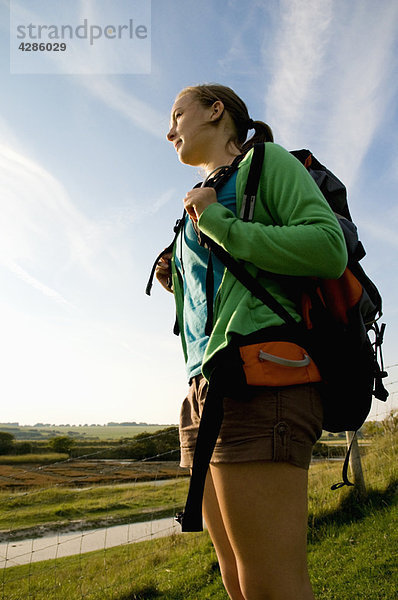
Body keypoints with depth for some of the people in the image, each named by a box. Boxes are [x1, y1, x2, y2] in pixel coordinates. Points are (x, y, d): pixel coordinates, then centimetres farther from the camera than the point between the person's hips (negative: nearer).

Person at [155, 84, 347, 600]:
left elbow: (330, 249, -11)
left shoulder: (268, 161, 7)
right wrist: (179, 284, 16)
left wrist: (217, 224, -8)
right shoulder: (206, 201, 28)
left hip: (258, 382, -9)